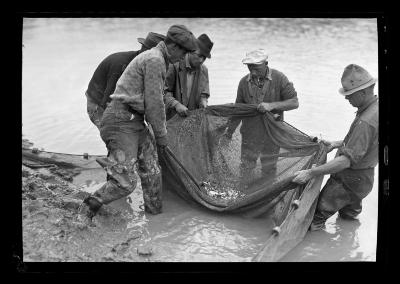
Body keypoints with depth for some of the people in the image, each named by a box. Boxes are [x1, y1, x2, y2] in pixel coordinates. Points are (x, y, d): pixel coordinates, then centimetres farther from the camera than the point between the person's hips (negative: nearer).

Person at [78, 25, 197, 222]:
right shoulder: (155, 60, -14)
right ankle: (89, 207, 10)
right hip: (122, 122, -11)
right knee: (126, 183, -10)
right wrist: (161, 135, -5)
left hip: (135, 121, 11)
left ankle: (155, 214, 23)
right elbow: (154, 103, -15)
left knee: (152, 173, 11)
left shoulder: (152, 57, 19)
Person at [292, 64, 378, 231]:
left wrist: (310, 173, -36)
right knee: (349, 216, 30)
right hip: (361, 177, 10)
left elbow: (348, 160, -35)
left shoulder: (365, 122, -33)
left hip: (349, 180, -10)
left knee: (318, 213, 0)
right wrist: (336, 144, 15)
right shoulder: (374, 106, -1)